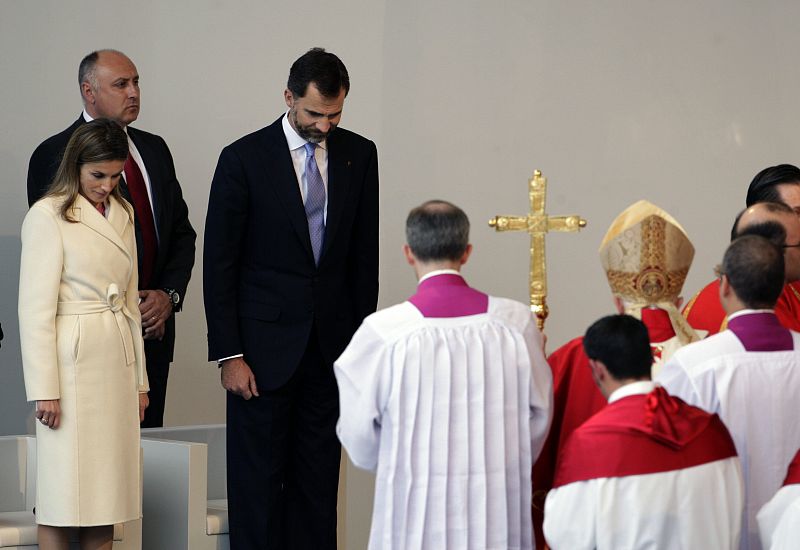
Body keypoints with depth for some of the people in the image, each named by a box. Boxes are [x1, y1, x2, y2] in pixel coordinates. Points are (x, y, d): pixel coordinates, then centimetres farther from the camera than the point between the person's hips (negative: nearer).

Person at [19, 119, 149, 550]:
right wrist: (44, 389, -15)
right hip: (72, 364, -7)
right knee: (64, 494, -4)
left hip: (117, 364, 7)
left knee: (106, 490, 6)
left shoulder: (122, 214, 14)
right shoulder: (47, 215, -7)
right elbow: (35, 310, -10)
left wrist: (140, 379, 16)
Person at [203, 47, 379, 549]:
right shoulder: (244, 159, -7)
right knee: (258, 480, 0)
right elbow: (219, 264, -5)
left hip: (331, 345, 3)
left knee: (318, 481, 5)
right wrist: (229, 355, -9)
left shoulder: (359, 155, 5)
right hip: (265, 346, -3)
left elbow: (364, 254, 11)